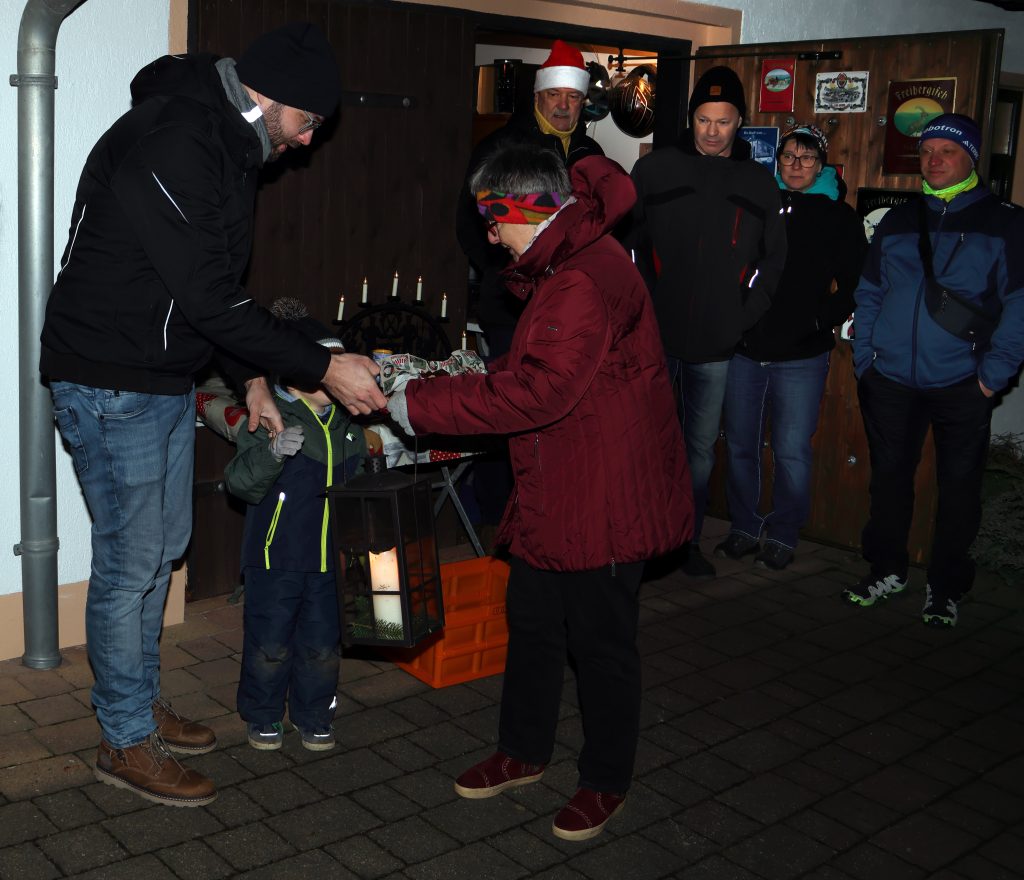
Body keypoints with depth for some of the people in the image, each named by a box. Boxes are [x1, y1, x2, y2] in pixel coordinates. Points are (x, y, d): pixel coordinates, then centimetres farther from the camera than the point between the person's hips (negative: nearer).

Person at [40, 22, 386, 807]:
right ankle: (128, 743, 16)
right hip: (112, 386, -10)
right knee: (130, 564, 0)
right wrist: (323, 368, -24)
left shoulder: (225, 143, 9)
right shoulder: (168, 147, -24)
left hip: (167, 380, 10)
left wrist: (253, 377, 8)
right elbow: (207, 297, -26)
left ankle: (144, 703, 35)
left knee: (163, 547, 18)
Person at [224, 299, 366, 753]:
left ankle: (313, 716, 32)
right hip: (276, 553, -5)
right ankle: (262, 716, 28)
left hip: (331, 557, 5)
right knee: (270, 643, 7)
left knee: (322, 644, 13)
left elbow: (359, 481, 23)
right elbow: (241, 484, -23)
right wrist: (272, 452, -37)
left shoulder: (346, 423, 7)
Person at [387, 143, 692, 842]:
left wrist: (418, 405, -23)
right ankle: (524, 753, 37)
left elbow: (536, 391, -29)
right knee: (532, 625, 19)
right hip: (553, 495, 10)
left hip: (604, 500, -10)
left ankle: (608, 782, 26)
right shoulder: (563, 266, 12)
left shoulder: (588, 279, -25)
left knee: (602, 641, 6)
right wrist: (466, 371, 5)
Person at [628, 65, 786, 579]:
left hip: (715, 345, 2)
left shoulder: (759, 184, 7)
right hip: (655, 338, -2)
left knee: (701, 447, 10)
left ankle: (687, 541, 23)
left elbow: (772, 257, 12)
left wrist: (744, 317, 2)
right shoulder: (654, 170, 0)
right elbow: (626, 243, 1)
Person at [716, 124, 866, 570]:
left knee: (791, 452, 2)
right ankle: (744, 528, 24)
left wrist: (819, 320, -9)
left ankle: (782, 536, 18)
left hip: (802, 357, -3)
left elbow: (856, 284, 2)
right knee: (739, 445, 9)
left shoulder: (838, 216, 2)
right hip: (745, 349, 3)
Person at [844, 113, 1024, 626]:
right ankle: (886, 570, 28)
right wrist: (863, 357, 5)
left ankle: (946, 589, 19)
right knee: (889, 478, 12)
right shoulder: (898, 222, 12)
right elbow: (869, 294, 14)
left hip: (961, 386, -3)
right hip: (890, 381, 3)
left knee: (959, 487, 5)